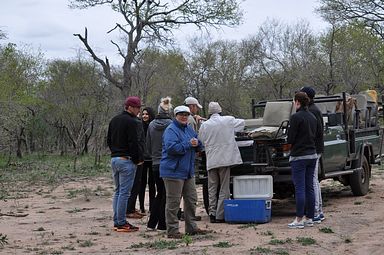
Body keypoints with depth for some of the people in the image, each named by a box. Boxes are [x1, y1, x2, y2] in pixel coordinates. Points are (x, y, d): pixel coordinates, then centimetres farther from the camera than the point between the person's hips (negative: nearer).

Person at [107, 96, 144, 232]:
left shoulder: (114, 120, 14)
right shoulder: (133, 122, -13)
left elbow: (108, 140, 19)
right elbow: (134, 143, -17)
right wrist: (139, 159, -6)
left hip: (114, 159, 9)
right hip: (127, 160, -9)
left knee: (118, 191, 14)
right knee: (124, 192, -5)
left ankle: (116, 222, 16)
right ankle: (121, 223, -3)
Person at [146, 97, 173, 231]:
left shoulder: (151, 125, 1)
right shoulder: (172, 125, -11)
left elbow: (148, 146, 7)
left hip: (155, 164, 4)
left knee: (159, 193, 16)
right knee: (166, 194, 5)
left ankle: (151, 224, 14)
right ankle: (162, 224, 7)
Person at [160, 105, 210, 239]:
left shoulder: (189, 129, 15)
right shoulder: (171, 130, -12)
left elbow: (199, 146, 19)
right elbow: (171, 148, -25)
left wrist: (196, 143, -5)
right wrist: (188, 144, -21)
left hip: (188, 171, 9)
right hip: (173, 171, -9)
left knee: (191, 200, 14)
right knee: (173, 202, -4)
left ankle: (191, 227, 25)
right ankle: (172, 230, 1)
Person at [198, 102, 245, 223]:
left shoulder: (204, 125, 0)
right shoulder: (228, 121, -3)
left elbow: (200, 141, 9)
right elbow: (242, 123, 14)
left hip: (211, 161, 2)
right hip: (225, 159, -2)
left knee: (212, 189, 12)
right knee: (224, 188, 4)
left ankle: (212, 213, 7)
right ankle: (220, 215, 1)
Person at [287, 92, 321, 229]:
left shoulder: (296, 117, -14)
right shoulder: (313, 117, 9)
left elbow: (290, 139, -14)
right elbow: (318, 134, 15)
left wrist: (289, 142, 7)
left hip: (299, 156, -7)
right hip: (312, 155, 7)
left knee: (299, 188, -5)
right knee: (310, 188, 11)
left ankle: (299, 220, -3)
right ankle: (309, 218, 15)